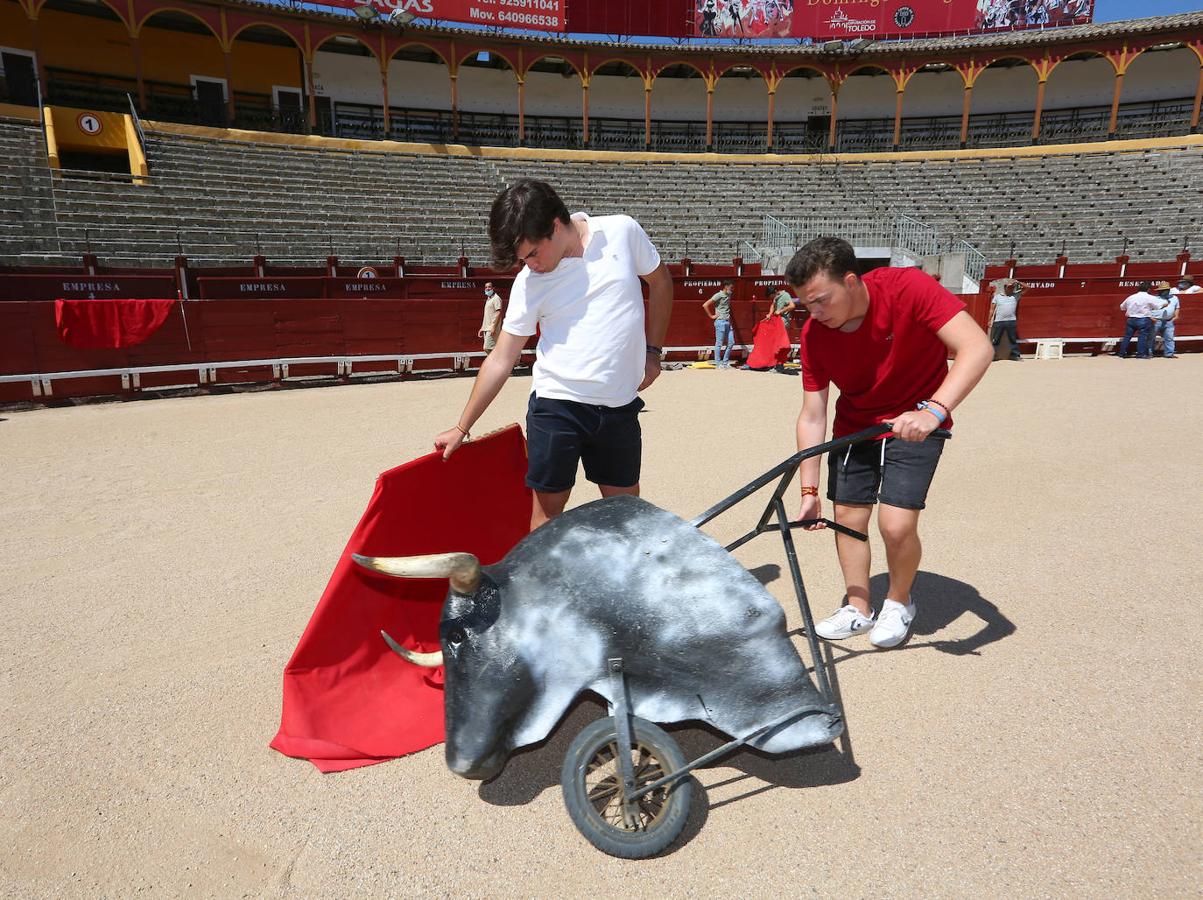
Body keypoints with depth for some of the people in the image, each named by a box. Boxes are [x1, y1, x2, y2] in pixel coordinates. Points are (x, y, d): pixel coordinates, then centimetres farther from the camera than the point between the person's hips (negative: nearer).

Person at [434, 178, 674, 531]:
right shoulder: (529, 283, -4)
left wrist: (652, 352, 8)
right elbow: (500, 360, 0)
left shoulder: (622, 231, -4)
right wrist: (461, 428, 1)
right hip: (555, 406, -1)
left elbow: (660, 281, 13)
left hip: (620, 406, 1)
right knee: (548, 510, 4)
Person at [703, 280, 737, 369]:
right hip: (720, 322, -8)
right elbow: (705, 305, -14)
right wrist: (712, 316, -8)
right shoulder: (718, 295, -10)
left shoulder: (728, 295, 12)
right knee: (719, 343, -3)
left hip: (728, 322, 8)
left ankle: (725, 362, 17)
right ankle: (718, 364, 3)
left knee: (731, 342, 7)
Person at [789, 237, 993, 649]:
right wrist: (809, 490, -13)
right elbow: (812, 416, -12)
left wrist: (933, 409, -50)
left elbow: (977, 347, -35)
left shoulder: (908, 289, -27)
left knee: (896, 525, -13)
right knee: (848, 519, 4)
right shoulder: (814, 333, -16)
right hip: (854, 426, 4)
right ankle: (858, 610, 25)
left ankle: (899, 602, 18)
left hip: (915, 425, -4)